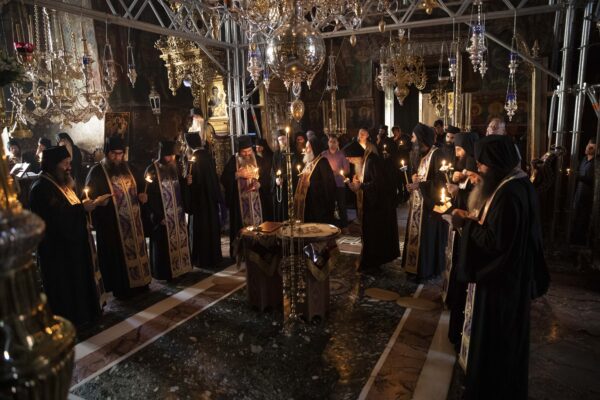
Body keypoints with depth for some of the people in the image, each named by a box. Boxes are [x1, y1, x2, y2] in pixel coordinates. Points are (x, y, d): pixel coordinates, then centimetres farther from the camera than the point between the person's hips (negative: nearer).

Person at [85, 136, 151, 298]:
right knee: (117, 255, 2)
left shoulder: (128, 167, 9)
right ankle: (120, 288, 15)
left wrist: (143, 196, 0)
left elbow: (138, 188, 20)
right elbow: (89, 197, -11)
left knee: (136, 249, 15)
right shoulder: (97, 171, -9)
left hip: (133, 220, 6)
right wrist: (100, 201, -31)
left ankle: (138, 282, 30)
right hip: (111, 224, -6)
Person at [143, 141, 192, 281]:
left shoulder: (174, 168, 9)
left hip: (177, 213, 6)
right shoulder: (152, 170, -9)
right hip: (162, 215, -6)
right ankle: (165, 272, 12)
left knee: (179, 241, 10)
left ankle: (179, 268, 22)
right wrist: (158, 216, -15)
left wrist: (186, 182, -5)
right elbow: (149, 195, -11)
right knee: (164, 244, 0)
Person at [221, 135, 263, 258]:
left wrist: (258, 184, -8)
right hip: (239, 200, -4)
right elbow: (224, 179, -10)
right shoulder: (233, 161, -4)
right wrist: (238, 174, -19)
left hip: (254, 199, 4)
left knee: (256, 223, 5)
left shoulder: (256, 160, 8)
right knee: (240, 226, -2)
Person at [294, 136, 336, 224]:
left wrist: (329, 205, -17)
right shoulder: (309, 162, 14)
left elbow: (329, 183, -17)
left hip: (319, 204, -9)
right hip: (309, 203, 9)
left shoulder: (322, 162, -14)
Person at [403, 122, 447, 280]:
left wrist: (419, 185, -21)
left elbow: (440, 182, -19)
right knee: (417, 234, 14)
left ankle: (427, 269, 12)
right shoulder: (422, 154, 12)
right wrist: (415, 177, 1)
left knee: (428, 237, 0)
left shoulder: (436, 154, -16)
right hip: (420, 202, 9)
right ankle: (416, 265, 25)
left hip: (430, 203, -9)